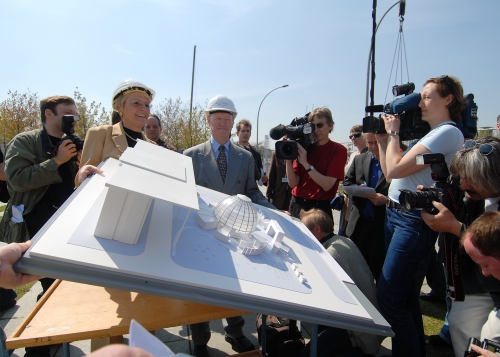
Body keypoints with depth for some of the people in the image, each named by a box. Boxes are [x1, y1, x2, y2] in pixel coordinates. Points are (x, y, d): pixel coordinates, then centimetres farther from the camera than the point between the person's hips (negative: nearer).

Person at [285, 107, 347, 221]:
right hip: (296, 205, 4)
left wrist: (305, 163, -21)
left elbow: (327, 185, -16)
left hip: (319, 208, -3)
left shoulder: (338, 150, -6)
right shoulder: (304, 147, 4)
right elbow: (293, 183, -1)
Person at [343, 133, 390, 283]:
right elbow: (347, 183, 13)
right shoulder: (359, 160, 10)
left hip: (383, 225, -5)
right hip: (359, 224, 5)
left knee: (380, 271, 6)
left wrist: (386, 200, -24)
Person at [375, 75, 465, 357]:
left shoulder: (448, 133, -12)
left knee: (388, 295, -6)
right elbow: (390, 173, 16)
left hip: (414, 220, -9)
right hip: (396, 214, 10)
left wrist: (393, 132, -6)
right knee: (405, 291, 18)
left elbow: (395, 169, -19)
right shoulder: (430, 134, 17)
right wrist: (382, 139, 11)